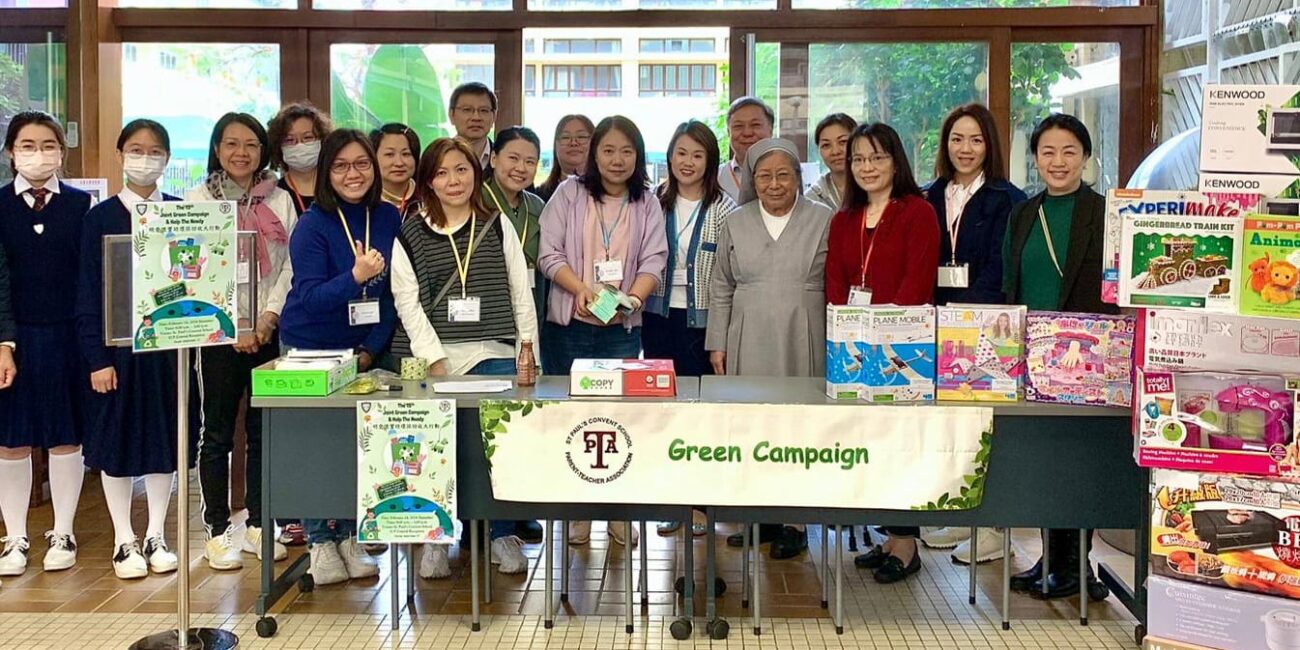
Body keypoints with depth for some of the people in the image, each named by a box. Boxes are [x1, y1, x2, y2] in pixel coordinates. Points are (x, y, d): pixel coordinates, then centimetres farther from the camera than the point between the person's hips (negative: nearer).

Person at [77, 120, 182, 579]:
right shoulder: (101, 217, -2)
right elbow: (89, 293, -3)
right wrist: (97, 359, -9)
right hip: (118, 346, -1)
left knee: (164, 438, 9)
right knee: (117, 441, 6)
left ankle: (156, 536, 23)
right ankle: (124, 541, 19)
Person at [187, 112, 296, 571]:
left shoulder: (279, 200, 9)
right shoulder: (199, 199, 3)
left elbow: (290, 264, 5)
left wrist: (269, 318, -8)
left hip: (269, 331, 2)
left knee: (264, 430, 6)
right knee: (217, 433, 0)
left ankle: (257, 525, 16)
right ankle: (218, 532, 8)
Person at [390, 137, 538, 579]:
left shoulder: (498, 226, 9)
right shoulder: (409, 235, 5)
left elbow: (520, 290, 10)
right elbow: (407, 302, 0)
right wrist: (434, 360, -8)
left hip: (493, 356, 1)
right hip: (431, 358, 0)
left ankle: (502, 535, 5)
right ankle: (434, 539, 11)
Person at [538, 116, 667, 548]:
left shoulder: (647, 203, 8)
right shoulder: (569, 194, 3)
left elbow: (654, 261, 0)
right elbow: (549, 254, -4)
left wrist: (633, 296, -20)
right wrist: (581, 288, -20)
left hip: (622, 328, 1)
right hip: (570, 324, -1)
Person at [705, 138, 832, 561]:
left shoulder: (825, 222, 4)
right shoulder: (736, 224, 11)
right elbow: (720, 289, 13)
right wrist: (717, 344, 8)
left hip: (803, 345, -2)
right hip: (748, 345, 2)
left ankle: (794, 523, 8)